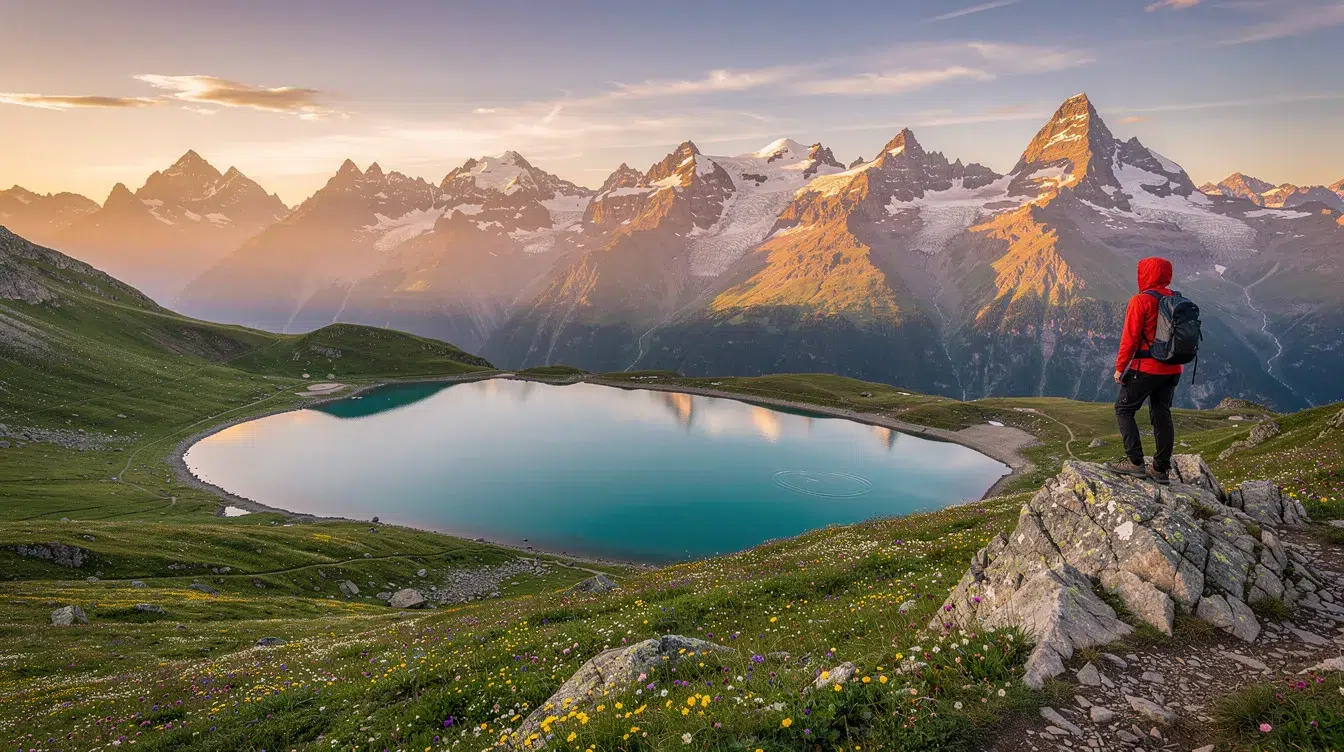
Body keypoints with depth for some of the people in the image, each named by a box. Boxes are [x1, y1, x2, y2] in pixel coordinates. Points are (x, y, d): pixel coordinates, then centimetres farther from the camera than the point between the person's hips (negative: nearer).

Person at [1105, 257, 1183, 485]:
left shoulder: (1140, 301, -13)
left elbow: (1130, 338, -15)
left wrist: (1120, 367, -7)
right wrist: (1173, 359, 21)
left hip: (1145, 368, -7)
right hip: (1171, 370, 7)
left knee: (1124, 410, 4)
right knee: (1162, 415, 12)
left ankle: (1135, 462, -2)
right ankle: (1161, 469, 16)